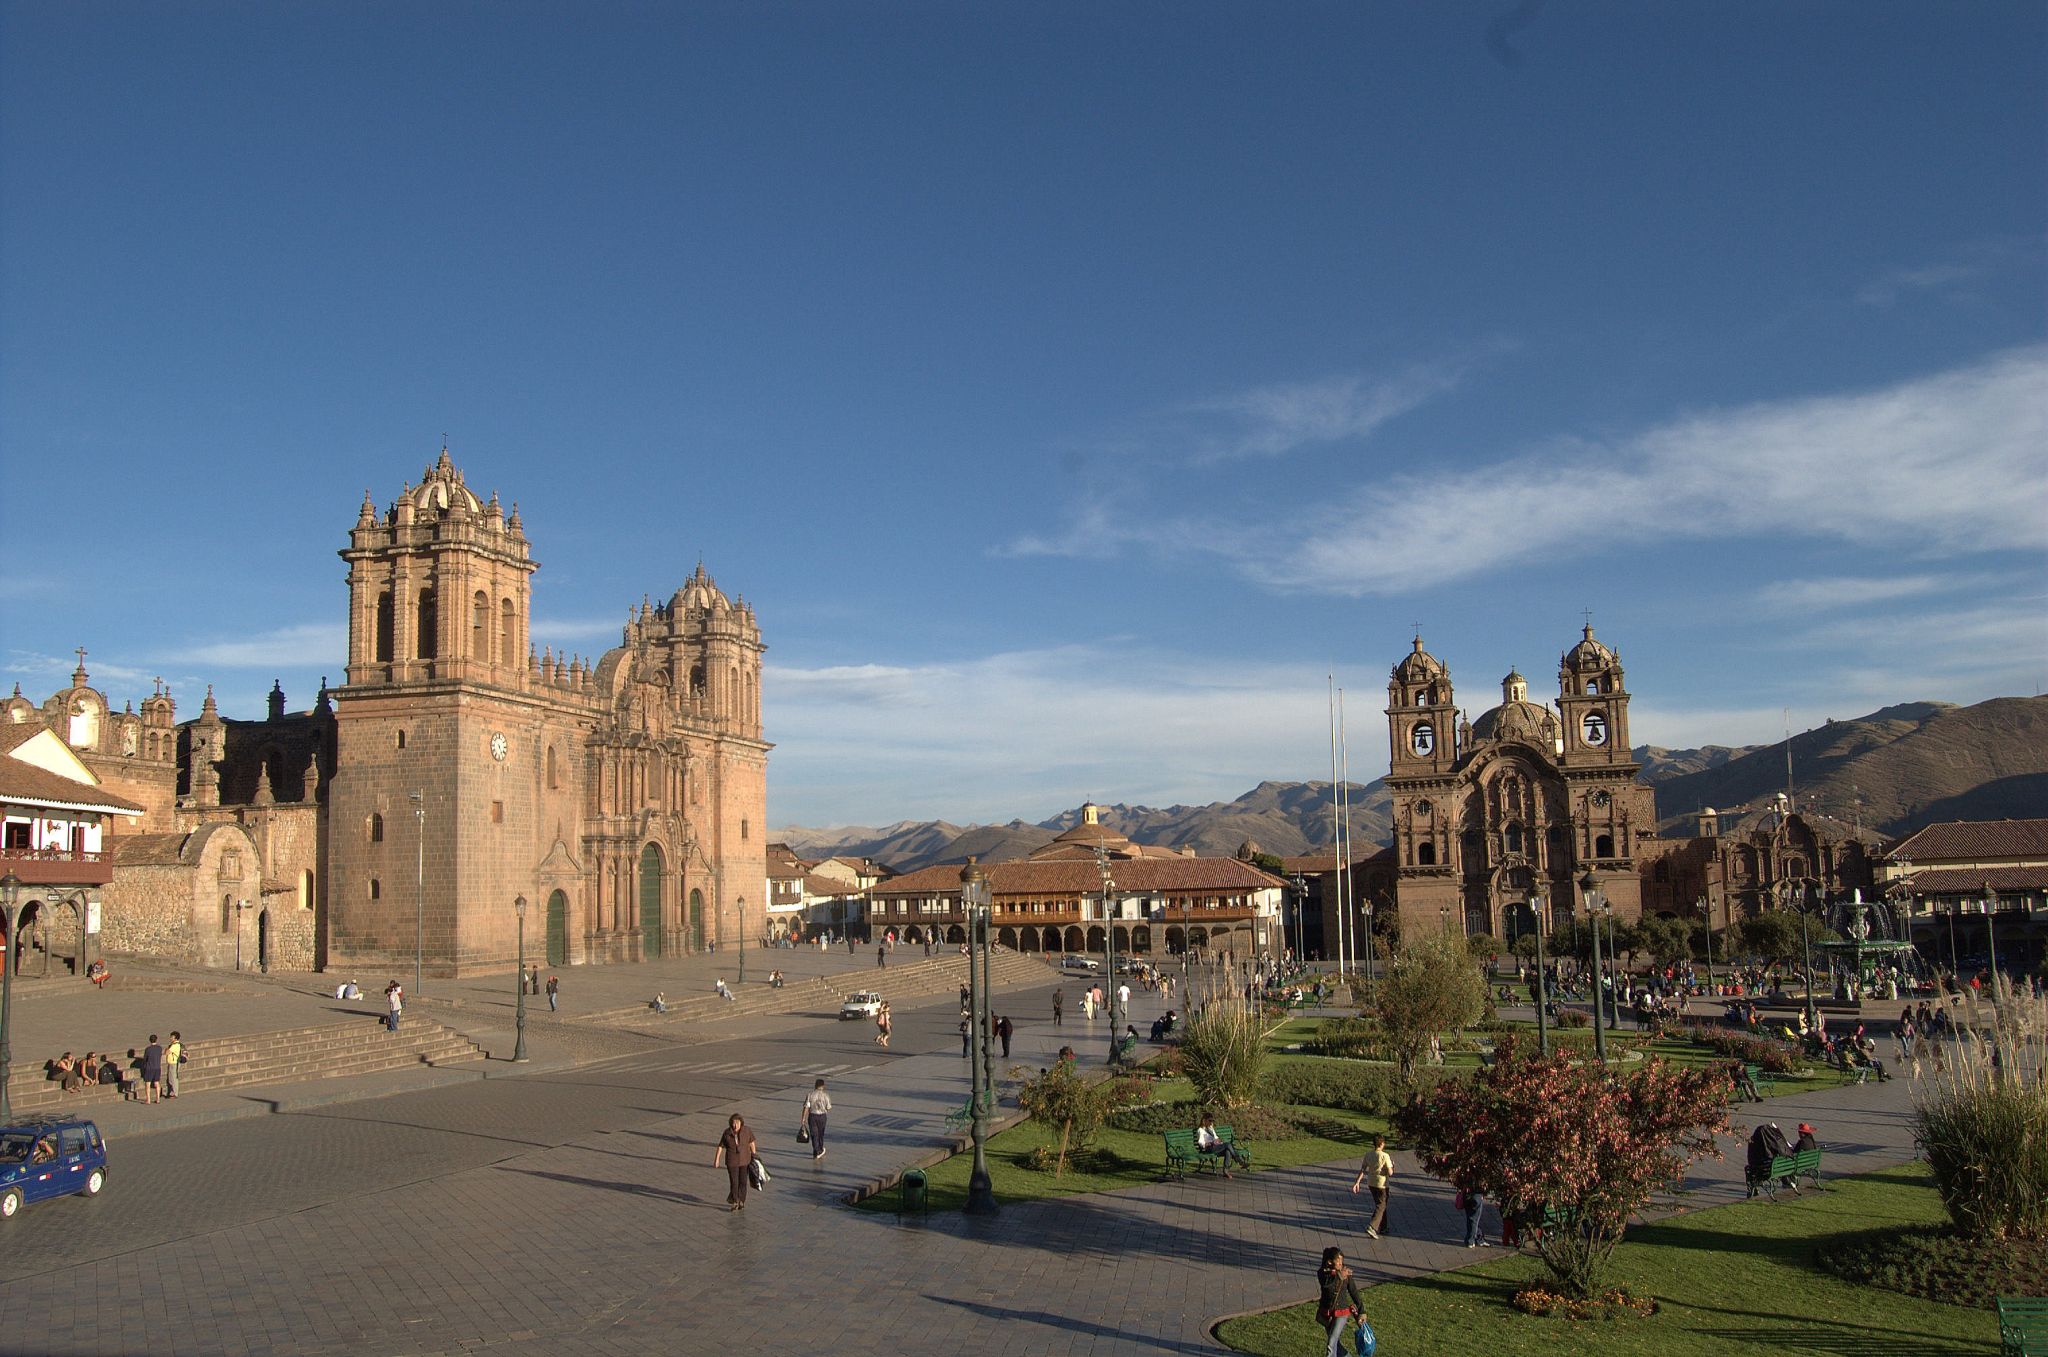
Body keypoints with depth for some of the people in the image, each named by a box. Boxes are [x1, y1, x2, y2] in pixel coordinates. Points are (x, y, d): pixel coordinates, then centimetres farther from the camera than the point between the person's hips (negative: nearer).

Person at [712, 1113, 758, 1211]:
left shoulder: (746, 1131, -10)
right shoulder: (727, 1133, -11)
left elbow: (751, 1141, 3)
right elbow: (721, 1145, -4)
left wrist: (754, 1155, 6)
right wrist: (717, 1159, -8)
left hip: (744, 1160, 1)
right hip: (732, 1161, -1)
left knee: (743, 1182, 6)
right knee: (734, 1182, -4)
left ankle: (741, 1202, 23)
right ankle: (735, 1202, 14)